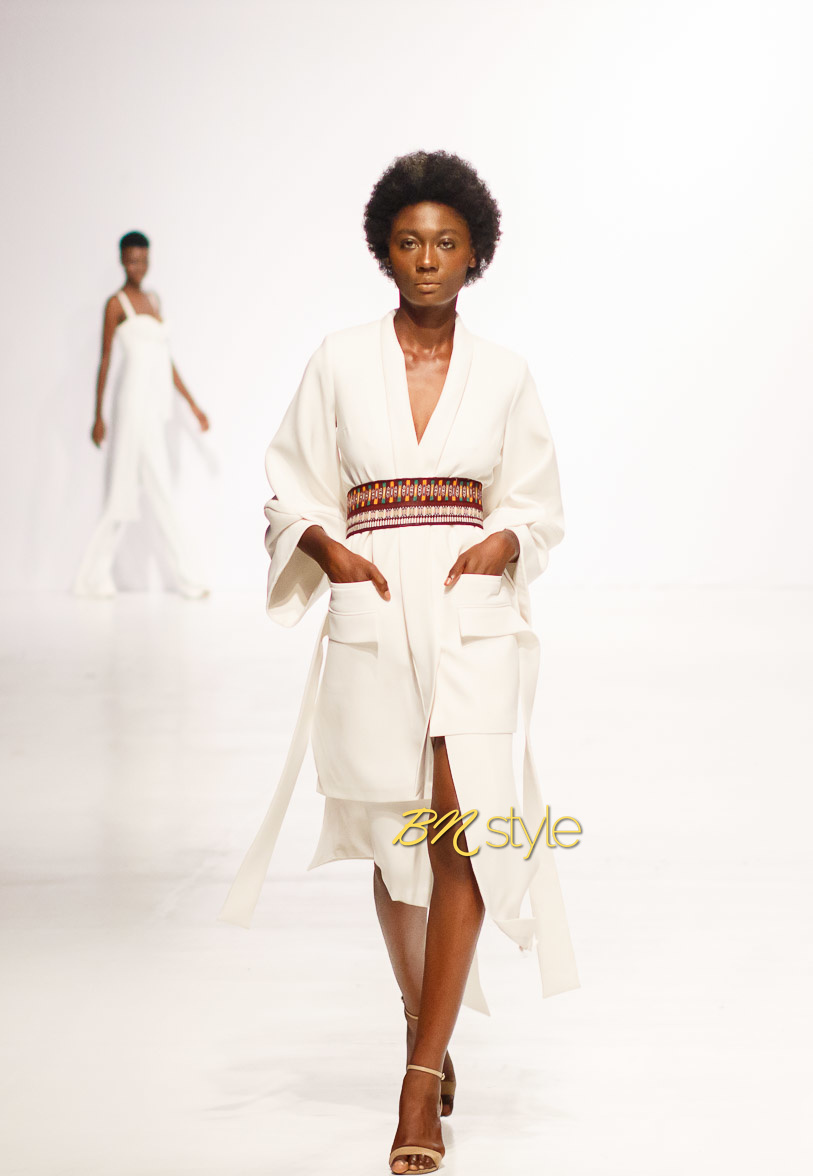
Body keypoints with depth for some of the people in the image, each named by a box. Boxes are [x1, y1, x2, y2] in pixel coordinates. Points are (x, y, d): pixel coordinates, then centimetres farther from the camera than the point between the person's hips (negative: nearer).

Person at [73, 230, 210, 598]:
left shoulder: (153, 300, 19)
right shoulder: (116, 303, -3)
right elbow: (104, 359, -4)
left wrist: (193, 404, 17)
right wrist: (98, 416, -6)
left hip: (156, 403, 8)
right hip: (136, 399, -8)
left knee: (126, 491, 8)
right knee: (160, 488, -7)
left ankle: (94, 576, 12)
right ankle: (185, 575, -4)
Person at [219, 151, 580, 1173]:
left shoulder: (503, 375, 8)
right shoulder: (339, 362, 6)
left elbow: (536, 505, 14)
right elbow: (295, 494, 10)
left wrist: (505, 541, -7)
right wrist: (327, 548, -9)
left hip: (474, 617, -1)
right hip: (372, 618, 1)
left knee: (463, 828, -14)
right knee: (396, 842, 10)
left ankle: (420, 1088, -12)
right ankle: (426, 1024, 34)